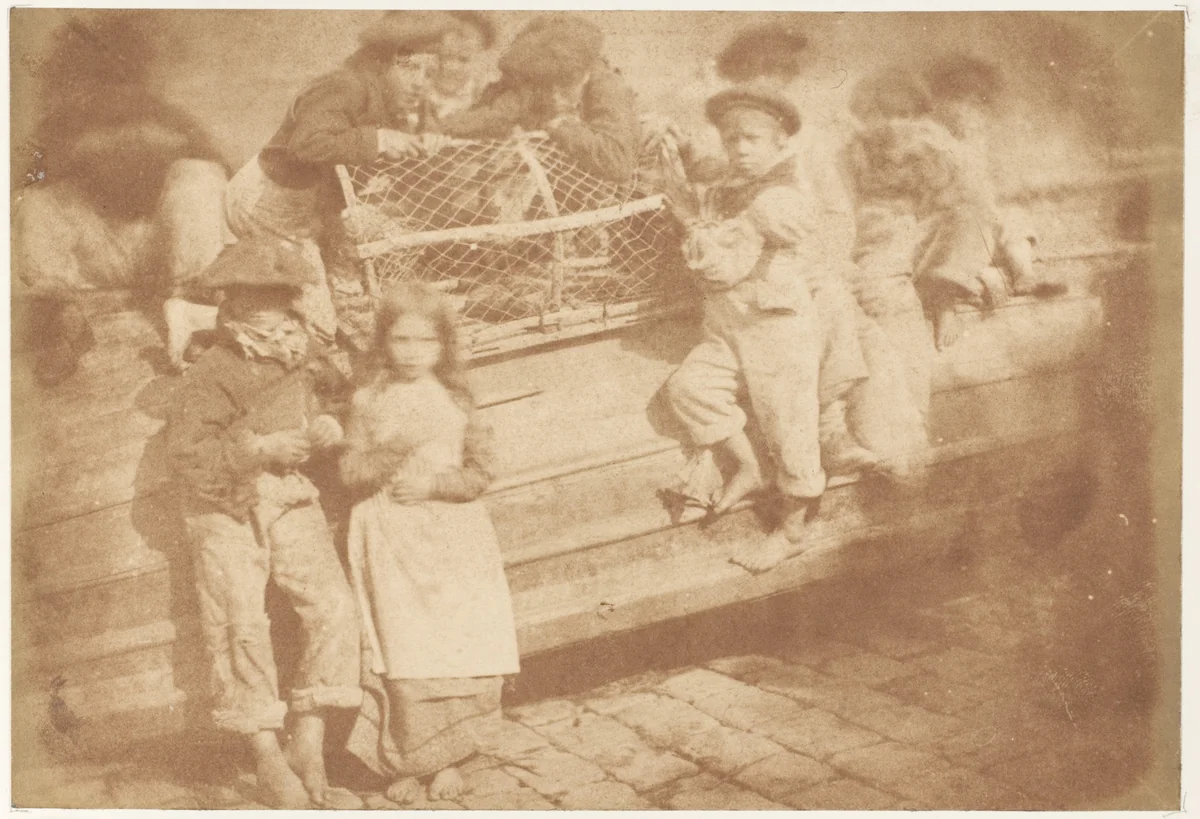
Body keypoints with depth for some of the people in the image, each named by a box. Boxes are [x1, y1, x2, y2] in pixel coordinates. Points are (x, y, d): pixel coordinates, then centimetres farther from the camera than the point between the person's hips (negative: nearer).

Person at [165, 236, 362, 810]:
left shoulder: (301, 358, 7)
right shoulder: (212, 372, -10)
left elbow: (334, 396, 24)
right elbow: (186, 451, -16)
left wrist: (328, 424, 1)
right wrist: (258, 448, -22)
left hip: (291, 499, 5)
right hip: (227, 510, -5)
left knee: (332, 608, -8)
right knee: (242, 628, -4)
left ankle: (308, 749, 3)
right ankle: (269, 761, 10)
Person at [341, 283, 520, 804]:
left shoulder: (456, 402, 3)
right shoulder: (369, 402, 2)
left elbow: (479, 473, 1)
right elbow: (351, 472, -2)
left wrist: (432, 482, -13)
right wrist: (392, 452, -18)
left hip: (453, 541, 1)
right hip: (392, 544, -1)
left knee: (460, 655, 0)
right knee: (403, 658, -2)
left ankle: (446, 759, 16)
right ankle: (405, 762, 14)